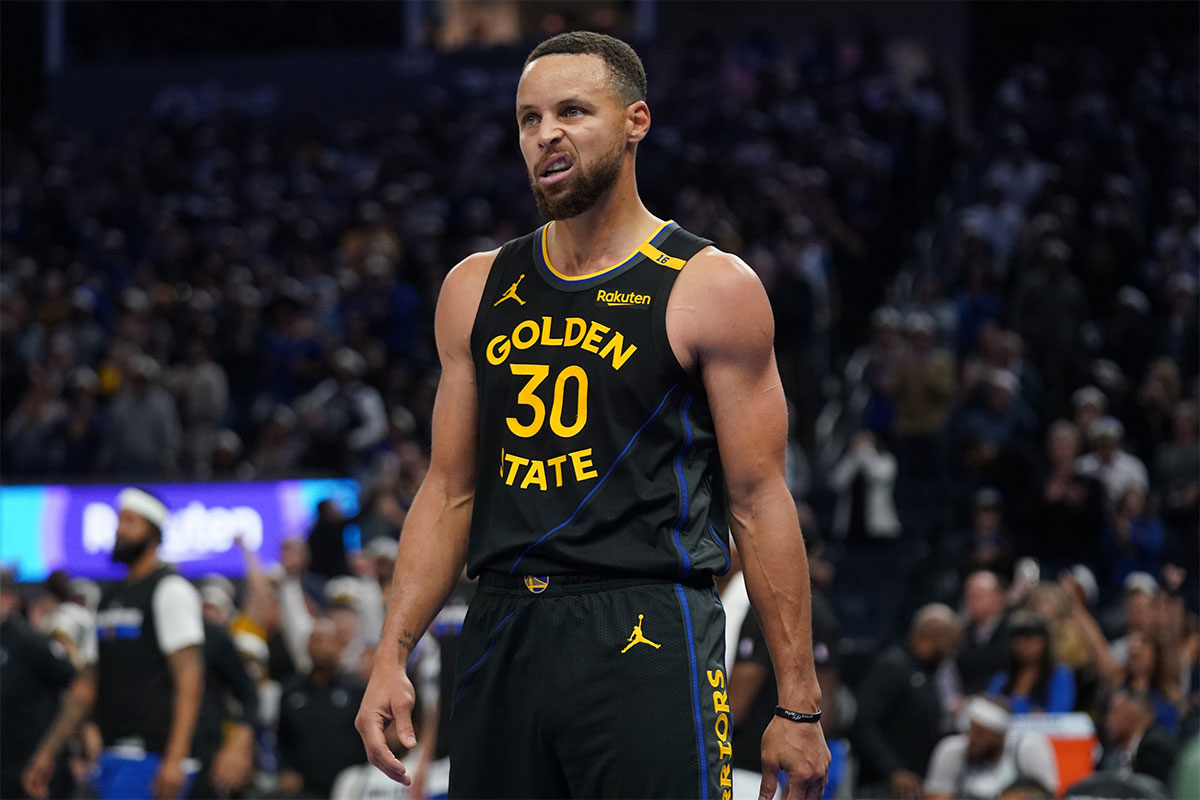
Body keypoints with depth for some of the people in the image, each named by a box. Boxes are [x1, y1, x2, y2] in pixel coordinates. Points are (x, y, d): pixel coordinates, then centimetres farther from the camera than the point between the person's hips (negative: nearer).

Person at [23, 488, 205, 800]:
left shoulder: (170, 590, -6)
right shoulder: (111, 598, 20)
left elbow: (189, 679, -15)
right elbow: (88, 683, 23)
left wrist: (174, 759, -24)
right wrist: (48, 751, 19)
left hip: (151, 757, -8)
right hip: (116, 757, 8)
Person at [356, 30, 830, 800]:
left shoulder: (711, 289, -1)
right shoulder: (477, 289, 14)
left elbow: (759, 502, -3)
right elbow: (450, 492, 16)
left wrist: (799, 704, -6)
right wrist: (392, 656, 7)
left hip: (647, 641, -5)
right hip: (502, 639, 5)